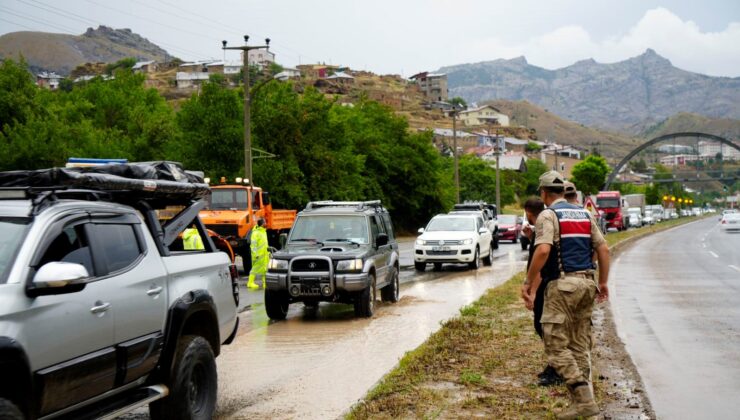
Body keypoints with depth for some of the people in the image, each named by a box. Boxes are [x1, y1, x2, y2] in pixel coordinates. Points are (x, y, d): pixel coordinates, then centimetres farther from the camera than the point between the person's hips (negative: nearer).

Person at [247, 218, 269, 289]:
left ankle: (265, 283, 14)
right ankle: (250, 283, 1)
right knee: (255, 268, -5)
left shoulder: (264, 231, 15)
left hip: (264, 254, 9)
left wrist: (268, 252, 22)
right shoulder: (256, 233, -14)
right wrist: (256, 254, -22)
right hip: (258, 255, -9)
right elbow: (253, 244, -17)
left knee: (264, 269, 10)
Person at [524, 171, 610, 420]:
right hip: (586, 283, 7)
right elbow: (603, 249, 13)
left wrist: (529, 282, -13)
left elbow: (543, 250, -21)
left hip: (562, 285, -7)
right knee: (580, 346, 13)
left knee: (556, 346, -4)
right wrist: (603, 282, 20)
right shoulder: (584, 214, 15)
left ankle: (583, 399, -13)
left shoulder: (548, 215, -6)